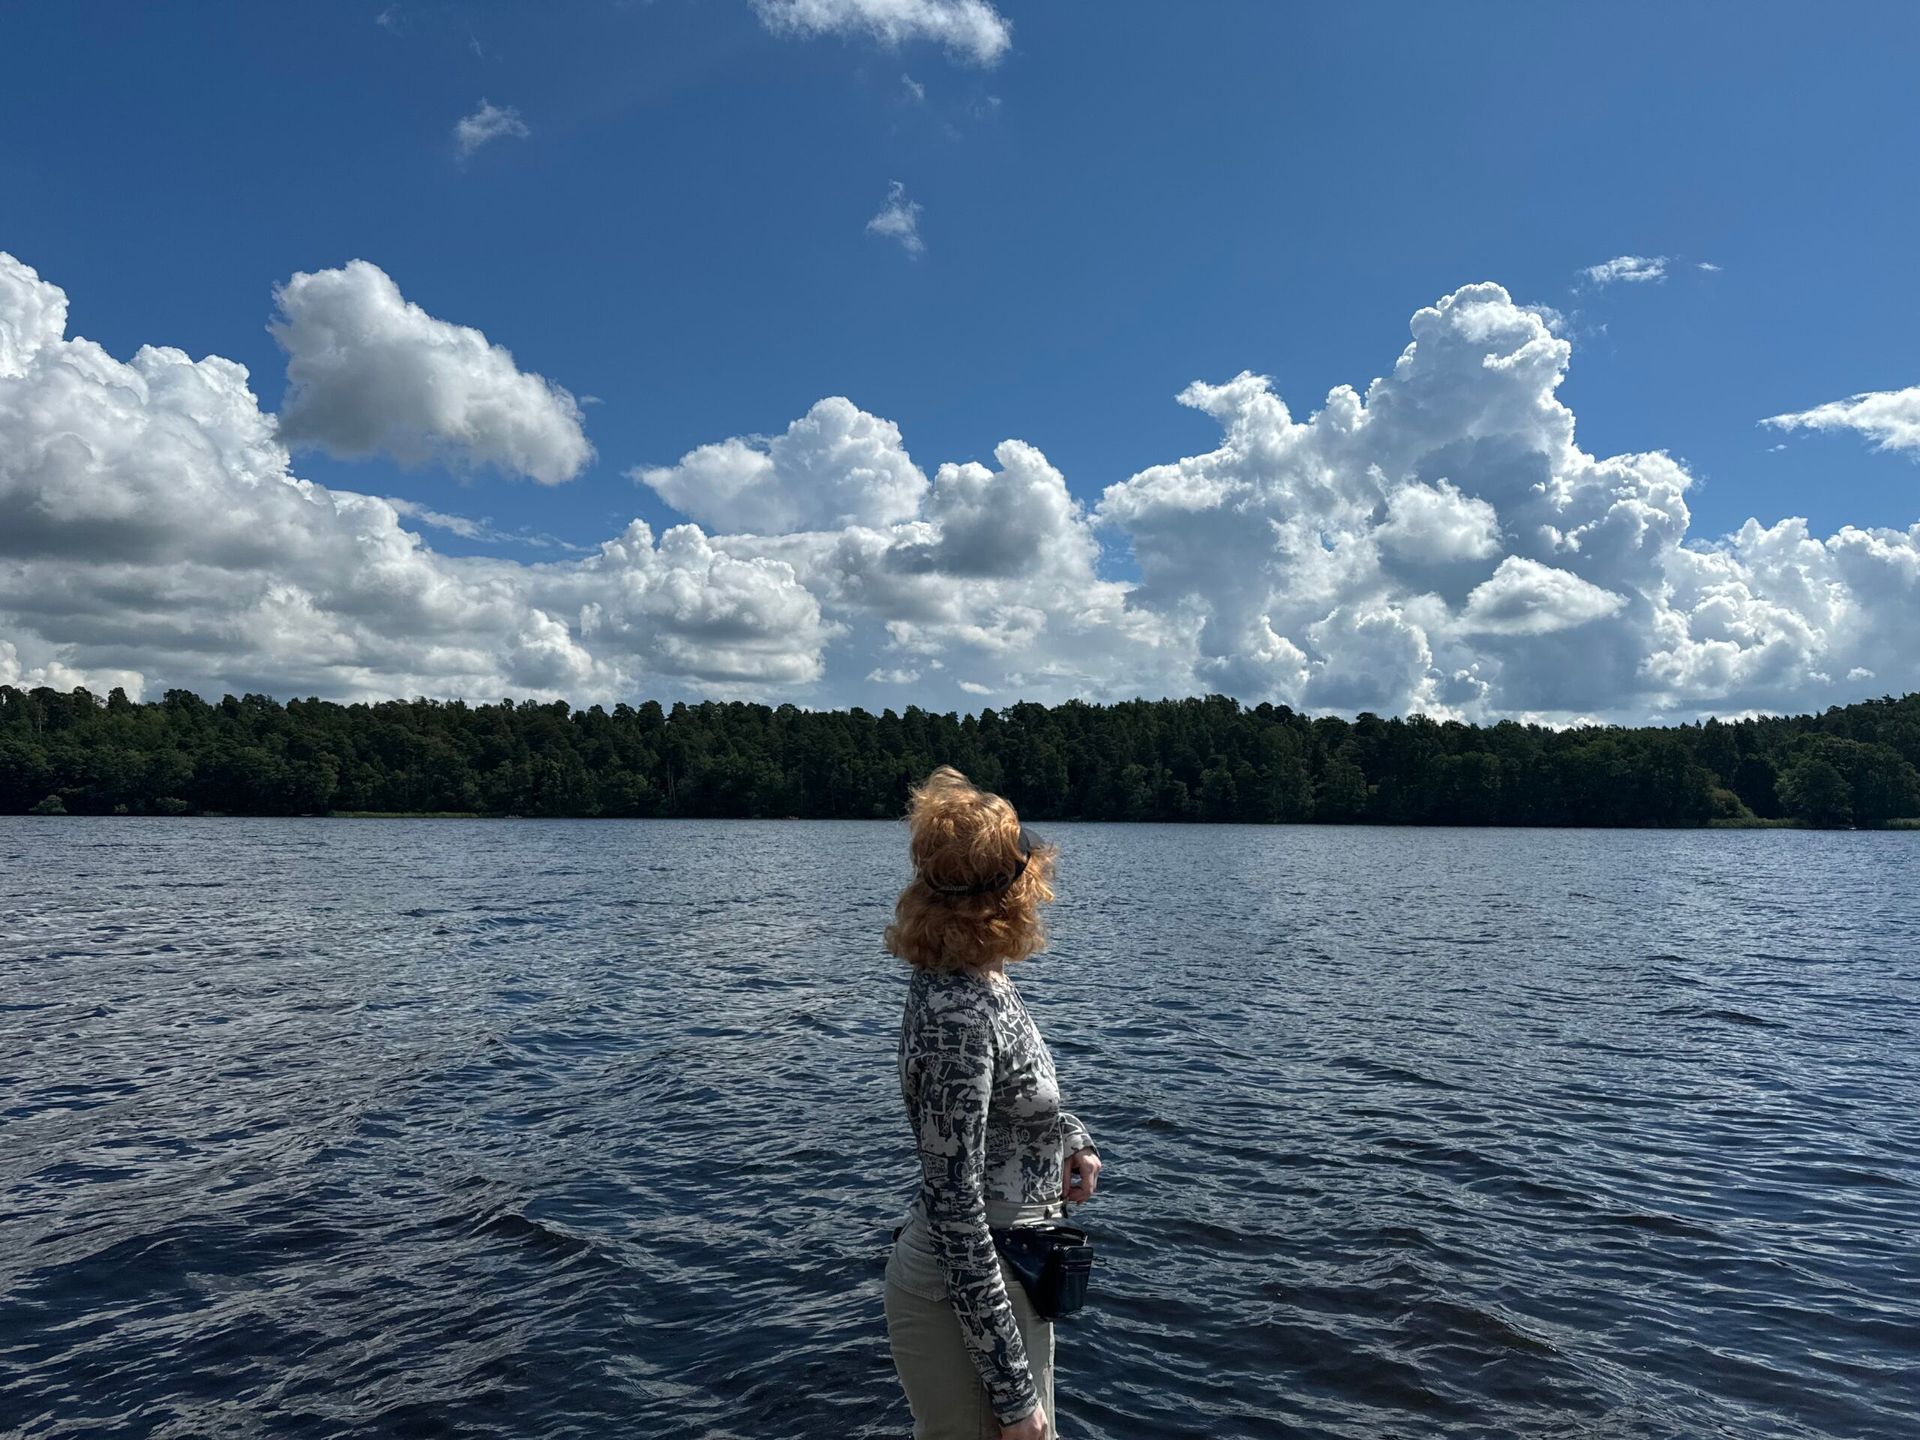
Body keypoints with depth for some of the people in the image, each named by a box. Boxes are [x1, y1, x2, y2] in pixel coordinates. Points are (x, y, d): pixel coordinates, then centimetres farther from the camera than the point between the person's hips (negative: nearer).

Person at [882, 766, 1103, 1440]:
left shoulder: (982, 979, -1)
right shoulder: (955, 1015, -28)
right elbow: (954, 1208, -27)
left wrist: (1072, 1137, 2)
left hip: (1005, 1268, 9)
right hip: (968, 1295, -9)